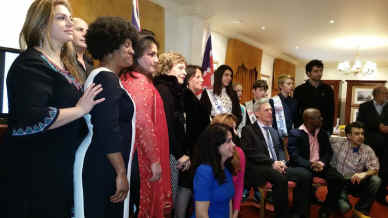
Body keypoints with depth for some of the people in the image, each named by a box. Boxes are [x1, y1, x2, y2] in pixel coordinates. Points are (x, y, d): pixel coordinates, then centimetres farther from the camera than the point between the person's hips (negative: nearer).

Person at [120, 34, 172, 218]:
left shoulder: (127, 78, 13)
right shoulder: (141, 82, -14)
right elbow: (144, 124, -21)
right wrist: (155, 160, -15)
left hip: (135, 153, 9)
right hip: (142, 157, -9)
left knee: (136, 203, 16)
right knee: (144, 203, 3)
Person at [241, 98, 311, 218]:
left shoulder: (273, 131, 24)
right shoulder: (248, 130, 1)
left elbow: (280, 149, 19)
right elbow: (251, 153, -11)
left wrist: (282, 162, -4)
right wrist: (272, 163, -18)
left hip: (277, 167, 7)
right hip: (258, 170, -7)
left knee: (305, 174, -13)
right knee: (280, 177, -35)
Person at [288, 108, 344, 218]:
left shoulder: (323, 133, 12)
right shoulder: (295, 134, -8)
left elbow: (329, 152, 9)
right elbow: (294, 156, -16)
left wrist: (322, 163, -13)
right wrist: (310, 165, -31)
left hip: (320, 165, 5)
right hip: (303, 166, -5)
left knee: (338, 179, -18)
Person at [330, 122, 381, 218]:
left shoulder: (368, 150, 2)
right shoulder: (338, 145, -6)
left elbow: (374, 168, -6)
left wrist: (364, 174, -26)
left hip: (356, 182, 4)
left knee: (376, 180, -24)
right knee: (344, 207, -29)